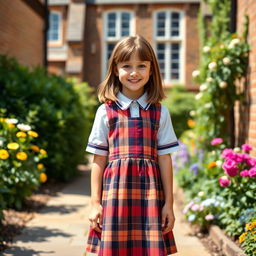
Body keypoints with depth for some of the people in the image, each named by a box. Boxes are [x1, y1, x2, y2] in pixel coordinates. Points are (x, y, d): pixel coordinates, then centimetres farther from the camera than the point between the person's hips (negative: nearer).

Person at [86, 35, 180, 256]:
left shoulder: (159, 112, 6)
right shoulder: (106, 111, 3)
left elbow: (164, 159, 6)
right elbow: (98, 160, 4)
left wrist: (169, 203, 5)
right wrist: (95, 202, 2)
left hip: (149, 192, 1)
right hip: (116, 190, 0)